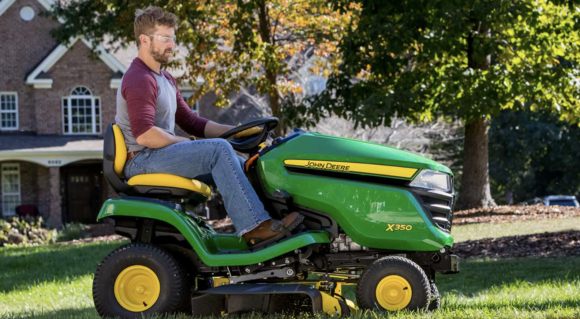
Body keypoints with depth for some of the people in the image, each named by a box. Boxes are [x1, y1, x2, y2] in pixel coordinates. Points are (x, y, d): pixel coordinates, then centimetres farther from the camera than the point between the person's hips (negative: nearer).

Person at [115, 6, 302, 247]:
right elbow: (145, 135, -24)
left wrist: (237, 132, 9)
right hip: (141, 161, -11)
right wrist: (189, 144, -15)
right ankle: (254, 227, -29)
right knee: (218, 149, -24)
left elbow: (191, 122, 20)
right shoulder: (138, 80, -14)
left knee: (236, 163, 10)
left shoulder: (165, 80, 20)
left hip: (162, 157, 11)